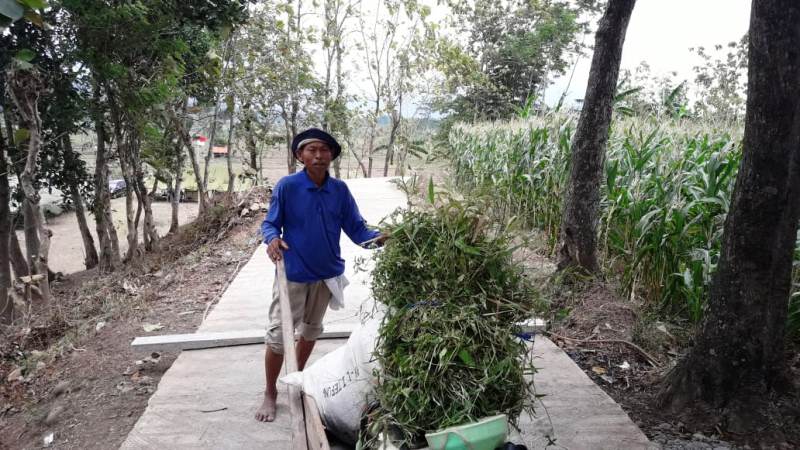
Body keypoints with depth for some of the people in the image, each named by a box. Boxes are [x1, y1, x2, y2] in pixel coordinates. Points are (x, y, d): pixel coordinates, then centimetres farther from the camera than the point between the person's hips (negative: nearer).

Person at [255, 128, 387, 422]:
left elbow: (356, 229, -7)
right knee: (278, 334, 0)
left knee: (311, 329, 22)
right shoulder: (287, 186, -15)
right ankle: (270, 393, 21)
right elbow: (270, 224, -8)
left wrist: (379, 238, -27)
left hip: (326, 273, 4)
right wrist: (272, 239, -31)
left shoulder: (340, 190, -6)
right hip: (293, 273, -4)